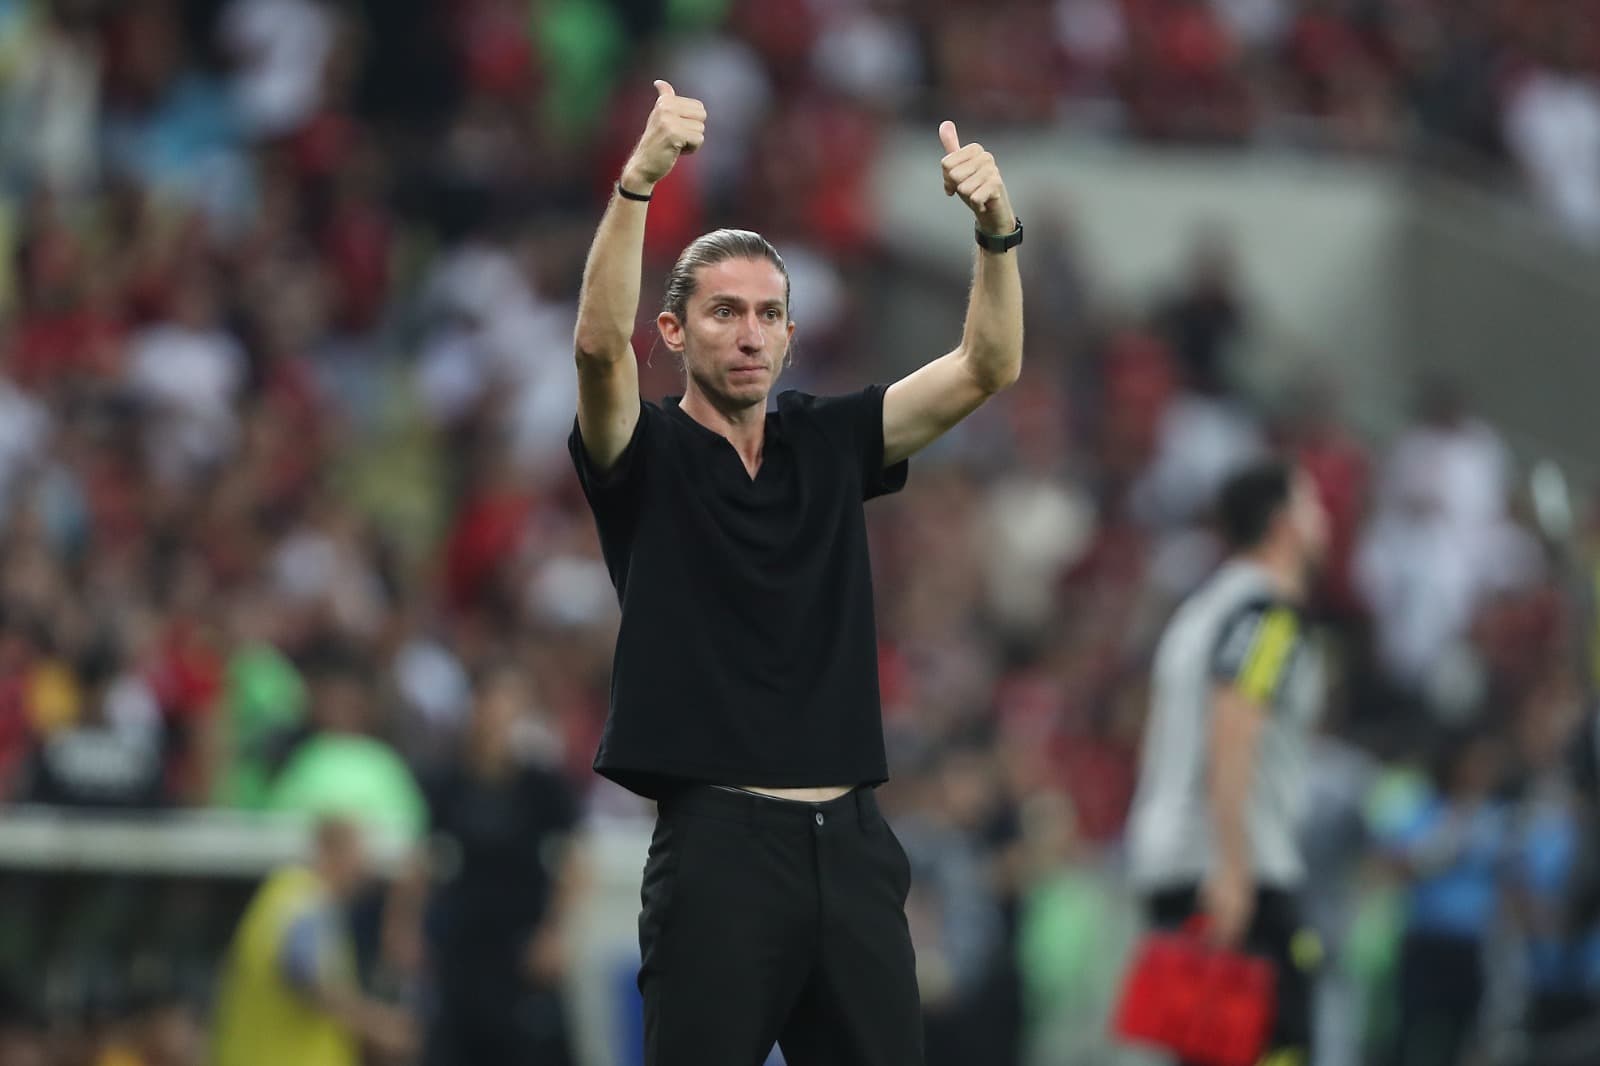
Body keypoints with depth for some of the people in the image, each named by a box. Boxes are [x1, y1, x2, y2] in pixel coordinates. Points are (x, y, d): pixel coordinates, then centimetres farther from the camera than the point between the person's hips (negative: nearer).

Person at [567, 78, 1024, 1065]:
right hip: (718, 845, -5)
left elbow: (988, 367, 6)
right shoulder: (645, 456, 1)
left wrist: (997, 227, -12)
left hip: (852, 844, 5)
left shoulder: (831, 446, 14)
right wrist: (638, 181, -33)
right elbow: (601, 345, -20)